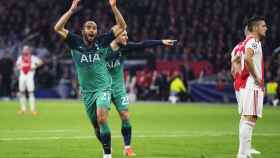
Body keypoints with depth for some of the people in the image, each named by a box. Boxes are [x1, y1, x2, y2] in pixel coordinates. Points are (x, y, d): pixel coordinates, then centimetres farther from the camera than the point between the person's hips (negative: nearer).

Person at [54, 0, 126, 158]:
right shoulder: (76, 42, -2)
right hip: (87, 91, 2)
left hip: (103, 87, -2)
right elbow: (58, 28, -12)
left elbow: (122, 26, -3)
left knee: (102, 118, -24)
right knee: (96, 125, 11)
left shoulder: (102, 41, -2)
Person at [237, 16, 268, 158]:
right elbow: (247, 58, -30)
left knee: (246, 119, 12)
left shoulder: (249, 42, 20)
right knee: (250, 119, -13)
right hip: (253, 86, -11)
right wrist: (256, 78, -22)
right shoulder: (254, 41, -11)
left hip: (246, 85, 11)